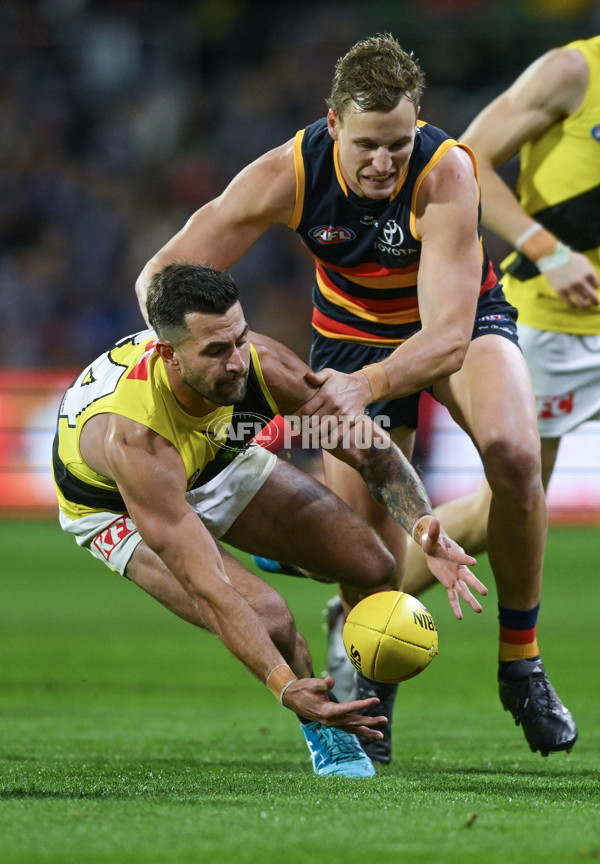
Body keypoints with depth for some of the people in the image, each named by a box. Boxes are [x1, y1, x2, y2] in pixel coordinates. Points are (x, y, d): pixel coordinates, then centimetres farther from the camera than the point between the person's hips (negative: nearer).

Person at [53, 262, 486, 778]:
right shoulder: (133, 438, -45)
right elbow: (208, 588, -46)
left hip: (220, 464, 5)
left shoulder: (262, 363, -30)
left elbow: (370, 447, -16)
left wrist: (425, 529, -33)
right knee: (268, 619, -27)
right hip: (114, 507, -5)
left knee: (379, 567, -6)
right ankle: (323, 734, 5)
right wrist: (285, 687, -54)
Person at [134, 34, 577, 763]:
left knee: (513, 454, -30)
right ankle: (371, 694, 19)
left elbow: (448, 335, -40)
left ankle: (520, 662, -12)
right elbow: (162, 275, -24)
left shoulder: (445, 172, -35)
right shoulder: (288, 174, -28)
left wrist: (367, 386, -58)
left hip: (460, 320, -2)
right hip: (352, 332, 2)